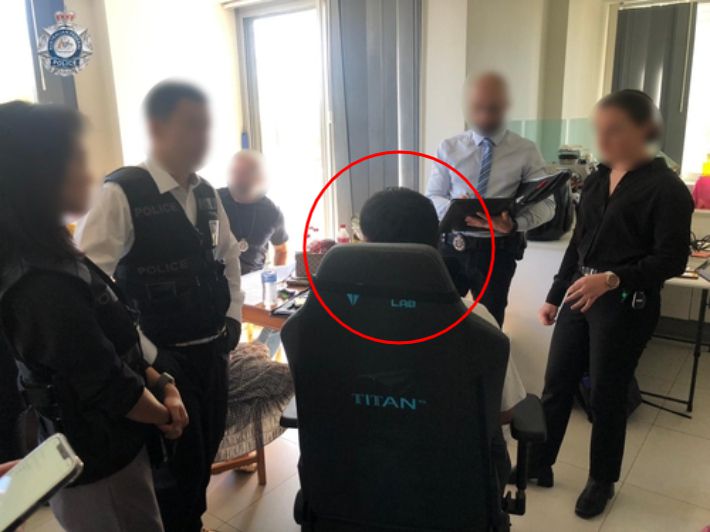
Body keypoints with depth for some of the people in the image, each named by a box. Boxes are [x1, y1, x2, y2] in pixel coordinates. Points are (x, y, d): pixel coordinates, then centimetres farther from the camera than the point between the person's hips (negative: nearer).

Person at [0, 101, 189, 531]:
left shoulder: (49, 258, 2)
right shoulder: (44, 285, -30)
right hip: (99, 464, -9)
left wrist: (163, 385, -1)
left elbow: (118, 342, 7)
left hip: (101, 449, 9)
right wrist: (164, 415, -6)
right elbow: (112, 386, -24)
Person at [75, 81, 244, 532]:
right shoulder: (122, 194, -17)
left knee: (204, 458, 22)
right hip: (162, 360, -6)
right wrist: (145, 355, -21)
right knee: (176, 469, 10)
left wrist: (233, 318, 7)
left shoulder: (207, 194, 4)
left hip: (213, 353, 7)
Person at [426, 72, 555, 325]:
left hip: (497, 250, -1)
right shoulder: (449, 148, 3)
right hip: (451, 246, 1)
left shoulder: (526, 151, -2)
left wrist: (514, 224, -25)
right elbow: (432, 197, 5)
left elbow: (546, 203, -4)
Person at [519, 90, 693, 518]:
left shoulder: (666, 187, -10)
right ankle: (538, 464, 29)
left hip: (626, 306, -6)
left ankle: (602, 481, 30)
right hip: (579, 297, 6)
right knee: (556, 385, 11)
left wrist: (612, 279, -29)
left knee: (607, 396, 8)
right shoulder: (597, 180, 10)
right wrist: (555, 296, 14)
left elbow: (672, 259, -15)